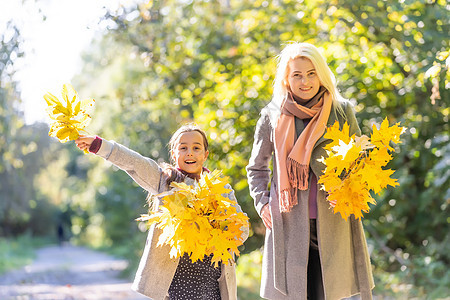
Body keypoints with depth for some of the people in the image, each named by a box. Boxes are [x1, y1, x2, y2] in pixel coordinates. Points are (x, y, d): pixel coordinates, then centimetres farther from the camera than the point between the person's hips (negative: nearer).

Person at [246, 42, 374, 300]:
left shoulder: (341, 111, 6)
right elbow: (257, 167, 19)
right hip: (289, 224, 0)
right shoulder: (272, 116, 6)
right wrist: (262, 203, 5)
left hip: (332, 223, 0)